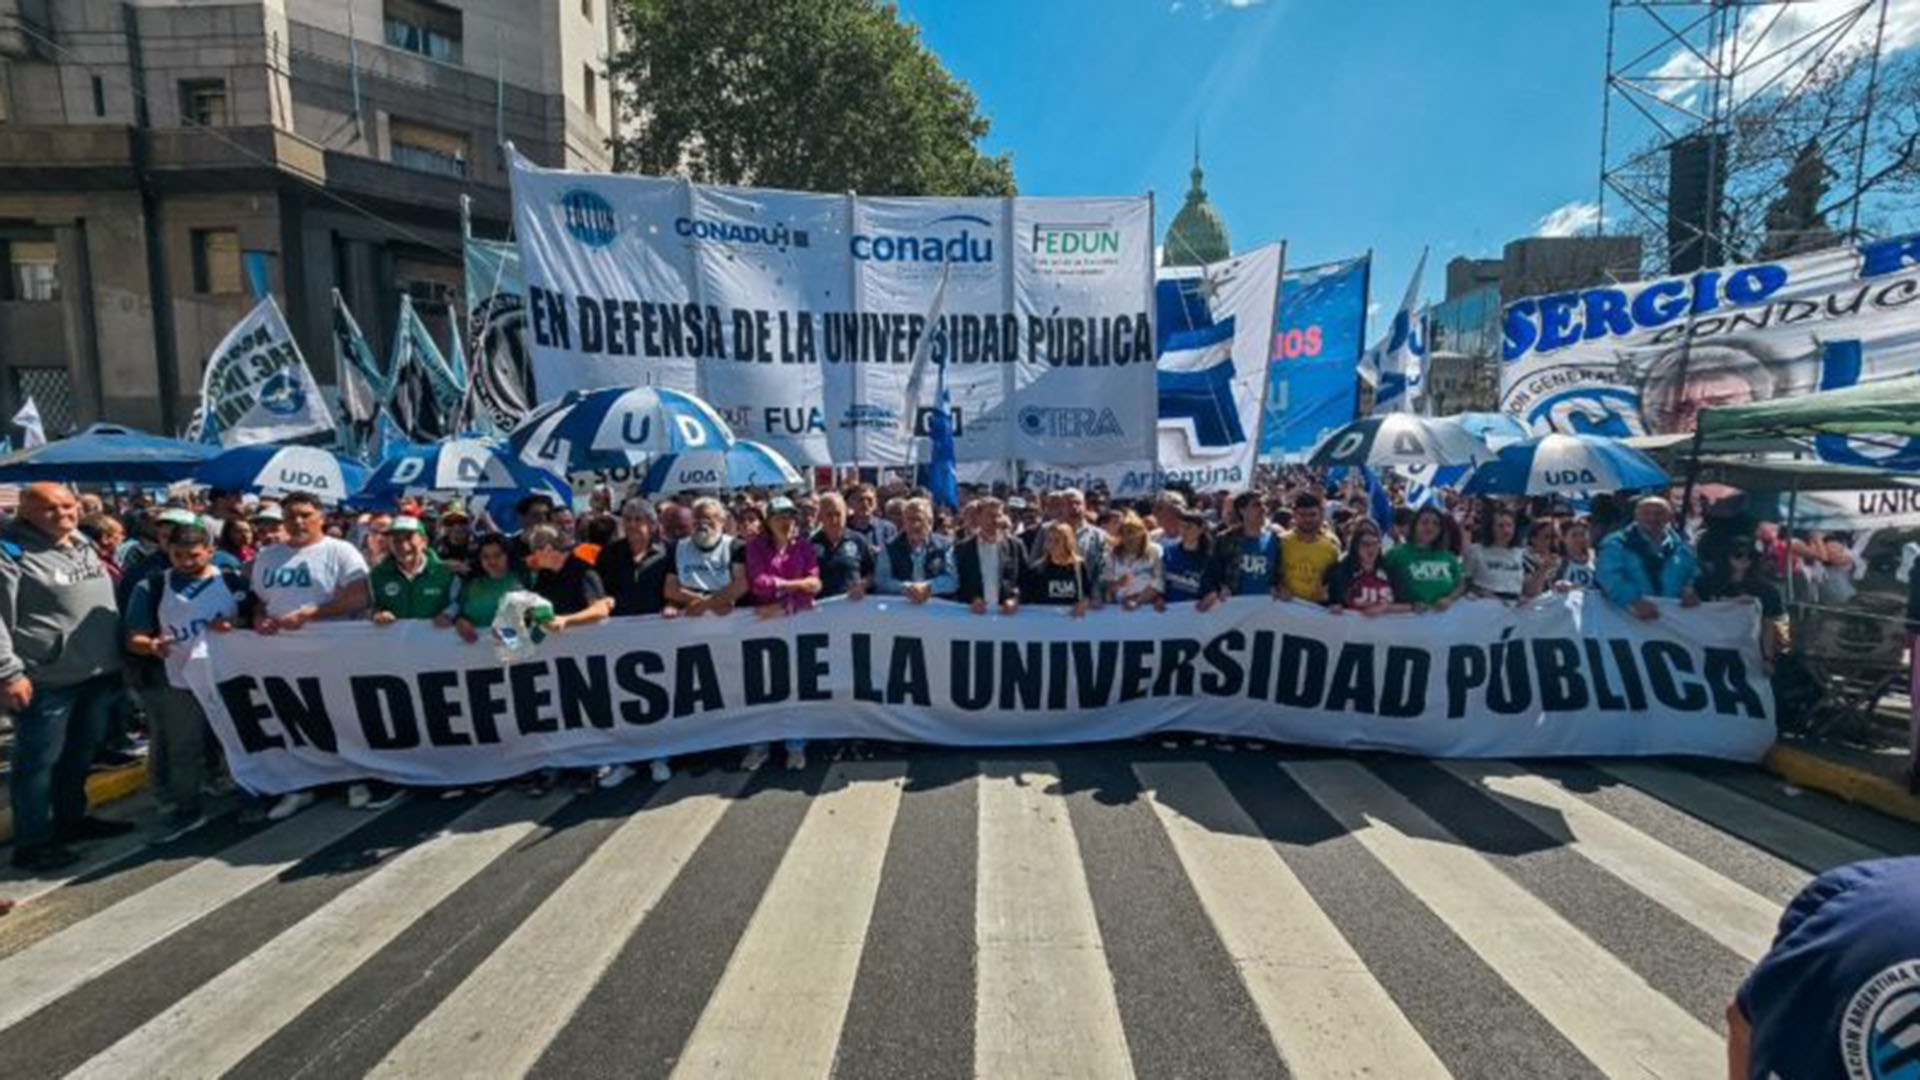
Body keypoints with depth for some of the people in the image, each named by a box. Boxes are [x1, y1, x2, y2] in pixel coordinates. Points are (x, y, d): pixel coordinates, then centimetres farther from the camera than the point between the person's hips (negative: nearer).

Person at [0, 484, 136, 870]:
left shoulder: (85, 545, 11)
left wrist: (118, 653, 19)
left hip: (98, 672, 7)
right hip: (45, 679, -7)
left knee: (80, 755, 19)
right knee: (38, 762, 3)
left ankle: (71, 819, 34)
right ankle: (32, 842, 14)